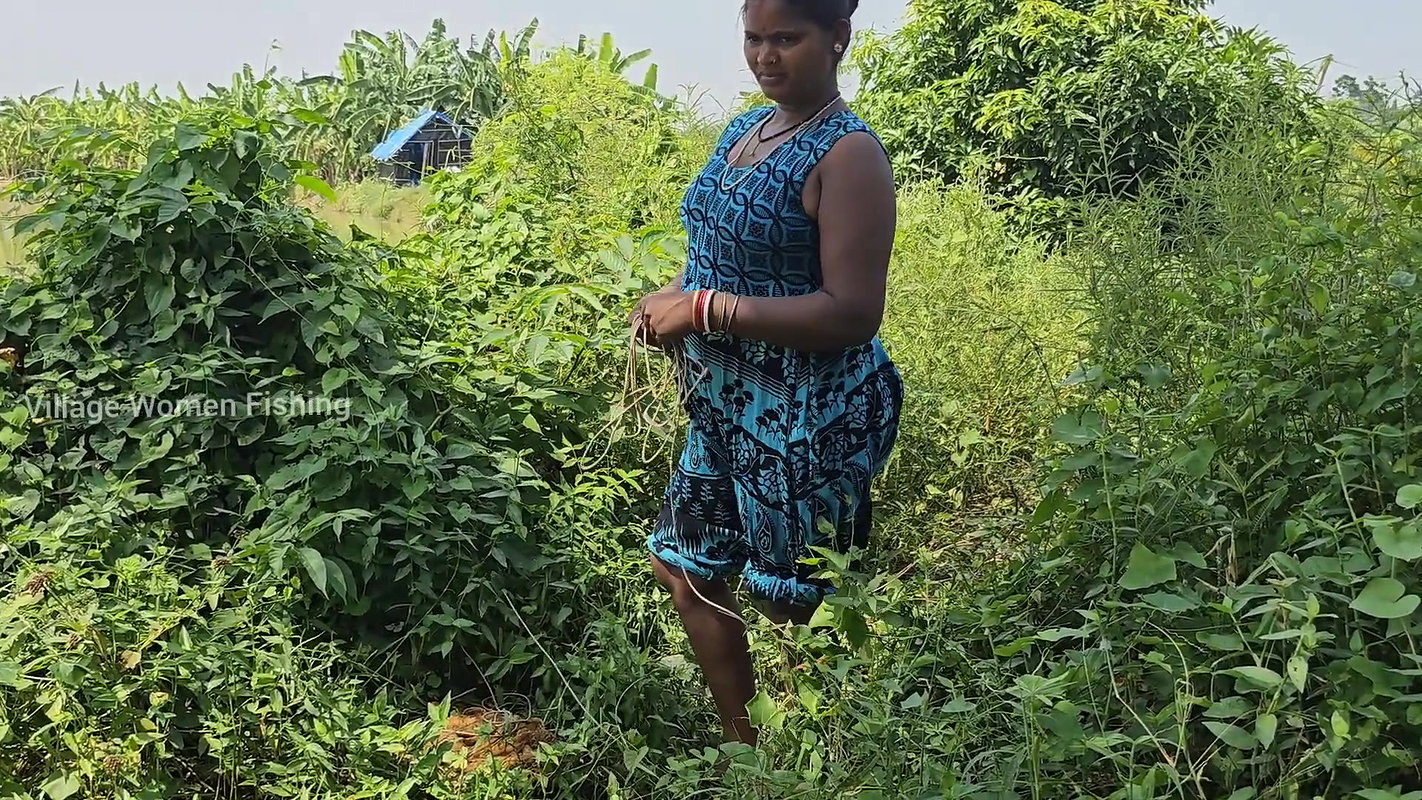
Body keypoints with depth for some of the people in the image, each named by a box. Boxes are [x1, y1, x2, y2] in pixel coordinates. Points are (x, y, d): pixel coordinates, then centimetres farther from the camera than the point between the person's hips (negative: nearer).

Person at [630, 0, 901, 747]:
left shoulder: (848, 154, -18)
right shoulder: (744, 130, 9)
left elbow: (853, 315, -25)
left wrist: (706, 310, -24)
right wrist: (673, 295, -1)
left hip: (809, 417, -9)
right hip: (725, 400, 10)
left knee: (795, 604, 4)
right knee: (686, 569, 18)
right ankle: (745, 744, 36)